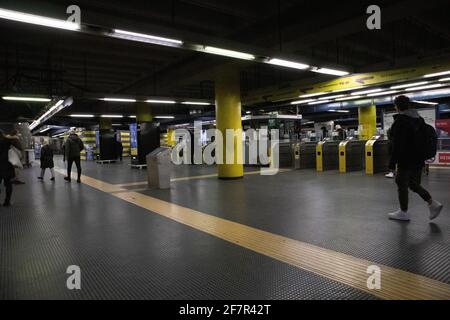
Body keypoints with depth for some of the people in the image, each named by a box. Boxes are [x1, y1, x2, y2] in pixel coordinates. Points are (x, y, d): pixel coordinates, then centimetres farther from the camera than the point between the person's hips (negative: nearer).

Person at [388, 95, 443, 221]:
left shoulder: (400, 121, -16)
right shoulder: (419, 119, 11)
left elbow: (397, 145, -20)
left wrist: (392, 163, -16)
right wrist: (422, 155, 23)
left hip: (405, 160, -8)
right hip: (418, 160, 8)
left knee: (402, 185, 4)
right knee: (414, 184, 19)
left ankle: (403, 212, 13)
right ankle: (433, 204, 7)